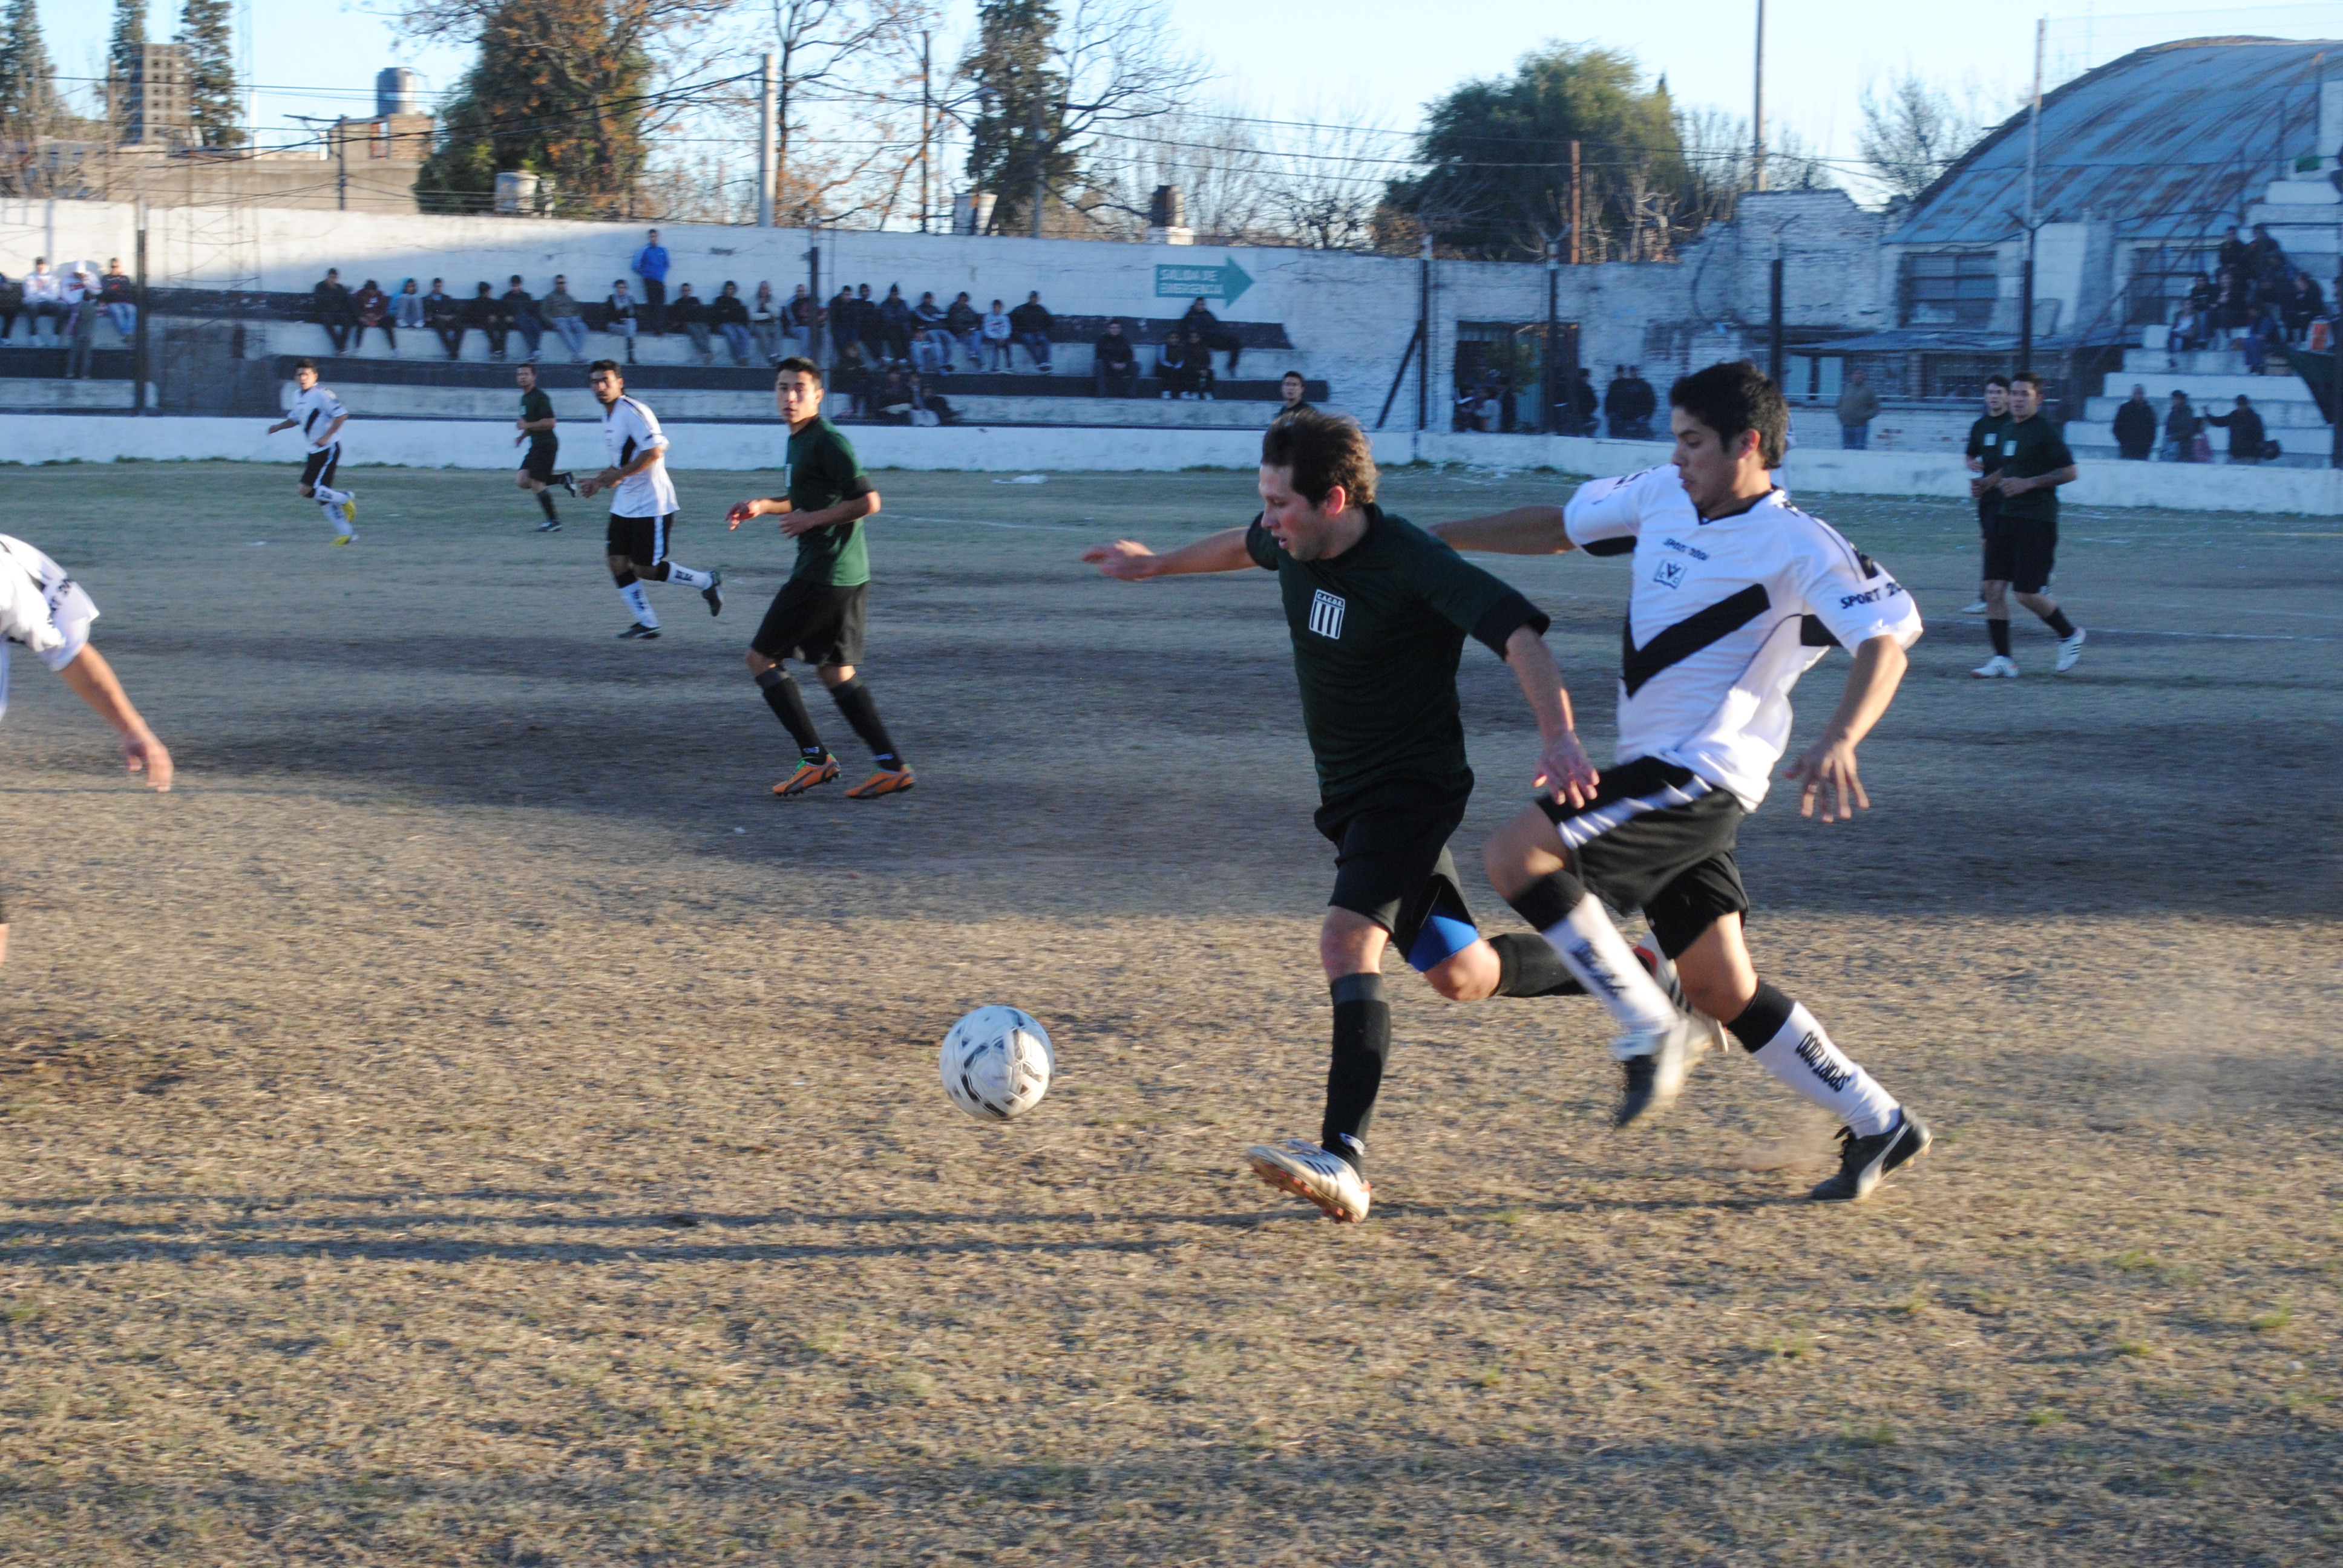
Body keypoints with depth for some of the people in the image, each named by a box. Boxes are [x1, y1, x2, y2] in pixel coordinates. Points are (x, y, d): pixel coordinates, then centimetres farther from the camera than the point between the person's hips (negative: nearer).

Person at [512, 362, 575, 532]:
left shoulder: (540, 397, -14)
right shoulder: (525, 398, 16)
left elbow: (550, 422, -22)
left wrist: (527, 426, -19)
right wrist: (522, 436, 14)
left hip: (546, 445, -9)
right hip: (536, 446, 9)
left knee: (536, 483, -8)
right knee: (522, 480, 1)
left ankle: (554, 521, 2)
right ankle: (562, 478, 10)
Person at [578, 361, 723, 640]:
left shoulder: (633, 411, -17)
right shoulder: (609, 417, 14)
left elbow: (655, 450, -26)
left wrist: (618, 475, -23)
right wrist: (599, 481, 13)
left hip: (651, 505, -9)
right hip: (624, 506, 9)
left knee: (646, 570, -5)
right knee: (617, 563, 1)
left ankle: (707, 582, 13)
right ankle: (646, 624, 8)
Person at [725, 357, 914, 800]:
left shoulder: (828, 442, -15)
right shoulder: (798, 440, 15)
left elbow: (867, 501, -21)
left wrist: (811, 520, -16)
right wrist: (762, 506, 17)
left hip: (824, 575, -10)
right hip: (846, 576, 10)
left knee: (761, 658, -1)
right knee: (835, 671, 12)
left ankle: (815, 759, -1)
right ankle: (892, 766, 8)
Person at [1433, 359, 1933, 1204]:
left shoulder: (1795, 546, -12)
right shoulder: (1665, 495, 10)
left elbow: (1888, 637, -19)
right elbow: (1560, 525, 23)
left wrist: (1838, 739, -35)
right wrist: (1427, 539, 21)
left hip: (1702, 776, -8)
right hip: (1657, 770, 8)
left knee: (1517, 854, -21)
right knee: (1721, 991, 9)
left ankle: (1650, 1026, -12)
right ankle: (1879, 1124, 19)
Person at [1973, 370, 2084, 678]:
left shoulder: (2045, 430, -10)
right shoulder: (2009, 431, 15)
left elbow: (2069, 472, -12)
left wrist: (2028, 483, -16)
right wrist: (1992, 480, 14)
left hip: (2037, 522, -8)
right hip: (2007, 518, 8)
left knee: (2027, 593, -8)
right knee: (1993, 587, -2)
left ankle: (2070, 635, 17)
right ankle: (2002, 659, 2)